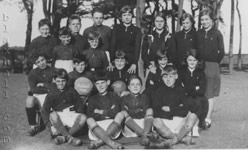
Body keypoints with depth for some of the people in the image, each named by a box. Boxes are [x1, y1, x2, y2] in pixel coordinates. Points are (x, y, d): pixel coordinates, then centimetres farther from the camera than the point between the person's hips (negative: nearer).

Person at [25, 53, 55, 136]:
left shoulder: (53, 71, 6)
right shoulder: (33, 73, 9)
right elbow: (33, 89, -5)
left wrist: (43, 85, -2)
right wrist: (47, 89, -6)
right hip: (37, 96, 1)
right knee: (29, 99, -32)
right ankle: (33, 126, -14)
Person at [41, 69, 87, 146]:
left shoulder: (71, 91, 5)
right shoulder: (51, 94, 0)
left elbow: (79, 106, 9)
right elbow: (44, 111, -5)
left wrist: (78, 119, -7)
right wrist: (50, 126, -18)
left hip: (71, 115, 2)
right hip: (58, 118, -1)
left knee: (83, 117, -29)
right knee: (52, 115, -36)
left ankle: (63, 137, -28)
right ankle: (70, 138, -33)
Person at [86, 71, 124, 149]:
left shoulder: (114, 96, 15)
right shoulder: (92, 99, 18)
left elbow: (115, 113, -4)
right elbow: (90, 115, -1)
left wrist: (100, 112, 2)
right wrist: (108, 113, -4)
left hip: (113, 126, 0)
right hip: (97, 128, 0)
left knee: (121, 115, -27)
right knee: (89, 120, -30)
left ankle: (100, 141, -38)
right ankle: (111, 142, -47)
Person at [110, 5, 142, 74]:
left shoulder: (137, 30, 7)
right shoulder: (116, 28, 9)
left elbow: (137, 47, -1)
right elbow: (112, 44, 1)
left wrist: (134, 64, -15)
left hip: (131, 62, 0)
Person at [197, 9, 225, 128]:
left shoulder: (217, 34, 0)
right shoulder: (198, 33, 8)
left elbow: (221, 52, 1)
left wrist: (215, 63, 0)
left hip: (212, 66, -3)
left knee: (210, 94, 1)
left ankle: (208, 119, 3)